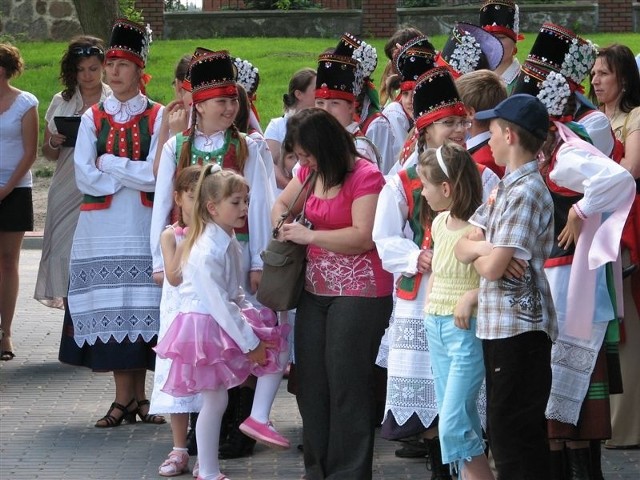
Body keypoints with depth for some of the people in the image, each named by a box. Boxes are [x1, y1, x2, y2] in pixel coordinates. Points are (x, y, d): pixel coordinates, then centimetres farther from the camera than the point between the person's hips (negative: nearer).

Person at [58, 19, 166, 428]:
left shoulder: (157, 117, 2)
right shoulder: (93, 118, 8)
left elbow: (157, 175, -10)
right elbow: (84, 176, -2)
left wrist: (109, 165, -8)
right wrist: (133, 174, -8)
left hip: (144, 225, -2)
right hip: (102, 226, 2)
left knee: (143, 308, -1)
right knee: (111, 309, -1)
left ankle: (139, 396, 7)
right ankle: (123, 399, 3)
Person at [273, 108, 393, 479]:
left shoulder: (365, 176, -15)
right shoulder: (310, 173, 9)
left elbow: (364, 237, -22)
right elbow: (282, 204, 26)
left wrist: (308, 236, -17)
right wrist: (283, 227, 3)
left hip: (358, 292, -8)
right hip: (316, 291, 8)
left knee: (347, 386, -4)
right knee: (311, 385, 12)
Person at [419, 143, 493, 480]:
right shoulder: (439, 224, 8)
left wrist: (471, 297, -27)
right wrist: (428, 307, 12)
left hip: (467, 329, -8)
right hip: (437, 327, 8)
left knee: (453, 425, -13)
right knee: (458, 419, 11)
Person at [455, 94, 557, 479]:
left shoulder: (527, 192, -16)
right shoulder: (505, 188, 13)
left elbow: (494, 268, -21)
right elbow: (463, 247, 10)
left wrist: (478, 252, -1)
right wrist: (483, 247, -11)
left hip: (520, 328, -10)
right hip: (498, 326, 10)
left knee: (512, 433, -6)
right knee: (503, 428, 15)